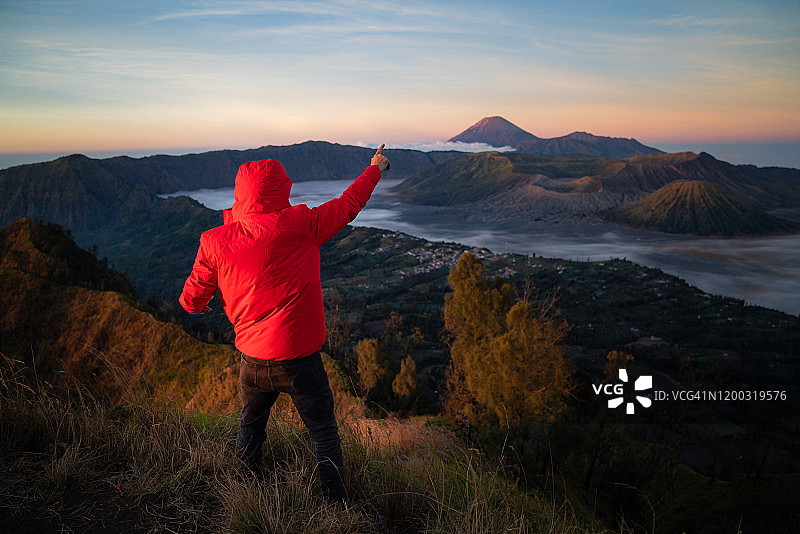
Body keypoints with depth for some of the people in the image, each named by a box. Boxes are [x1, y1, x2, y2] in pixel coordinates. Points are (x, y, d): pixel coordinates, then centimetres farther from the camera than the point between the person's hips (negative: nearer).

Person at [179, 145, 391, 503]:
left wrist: (197, 306, 27)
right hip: (299, 360, -3)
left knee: (250, 426, 27)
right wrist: (375, 168, 17)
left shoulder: (215, 242, -8)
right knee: (324, 434, 13)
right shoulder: (300, 225, -16)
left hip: (252, 361, 4)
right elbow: (349, 205, -1)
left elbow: (192, 300, 2)